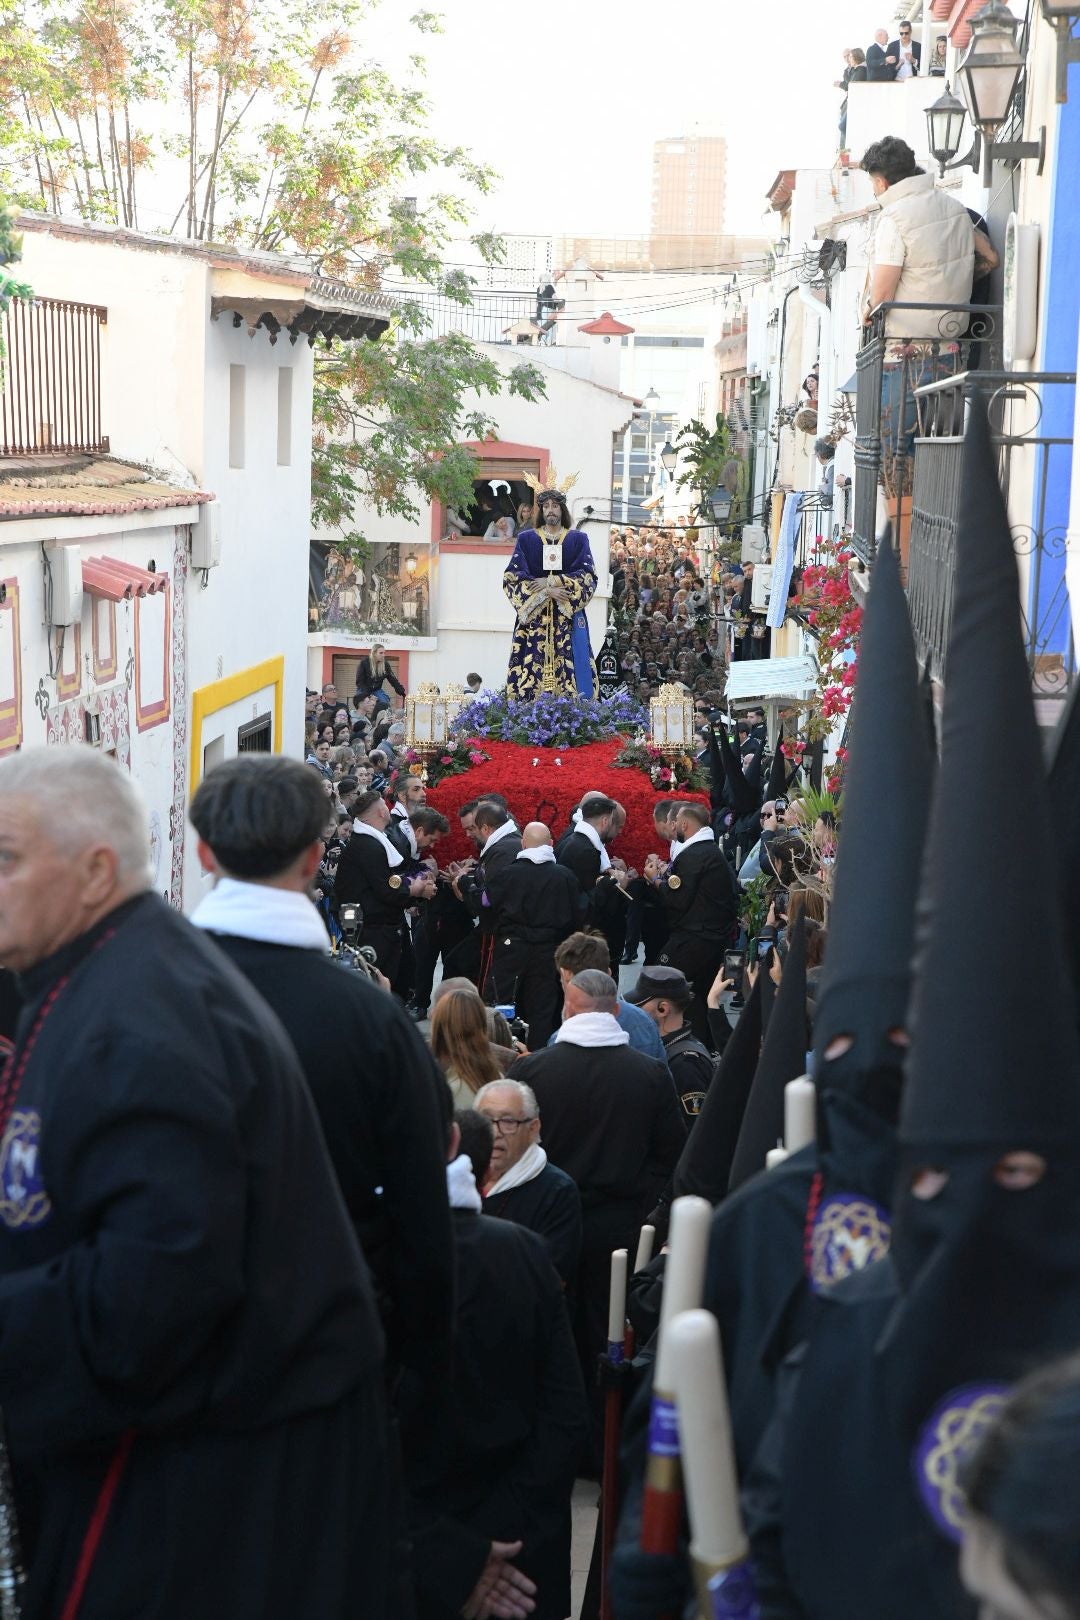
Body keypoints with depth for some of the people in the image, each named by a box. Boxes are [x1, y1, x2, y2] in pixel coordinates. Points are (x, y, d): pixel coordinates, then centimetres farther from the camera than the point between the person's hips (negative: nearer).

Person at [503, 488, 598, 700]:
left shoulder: (578, 539, 10)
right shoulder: (526, 539, 10)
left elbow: (588, 576, -1)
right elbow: (513, 577, 1)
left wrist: (551, 581, -11)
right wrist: (546, 592, -12)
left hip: (568, 619, 0)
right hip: (533, 617, 0)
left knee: (568, 672, -9)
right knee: (533, 671, -8)